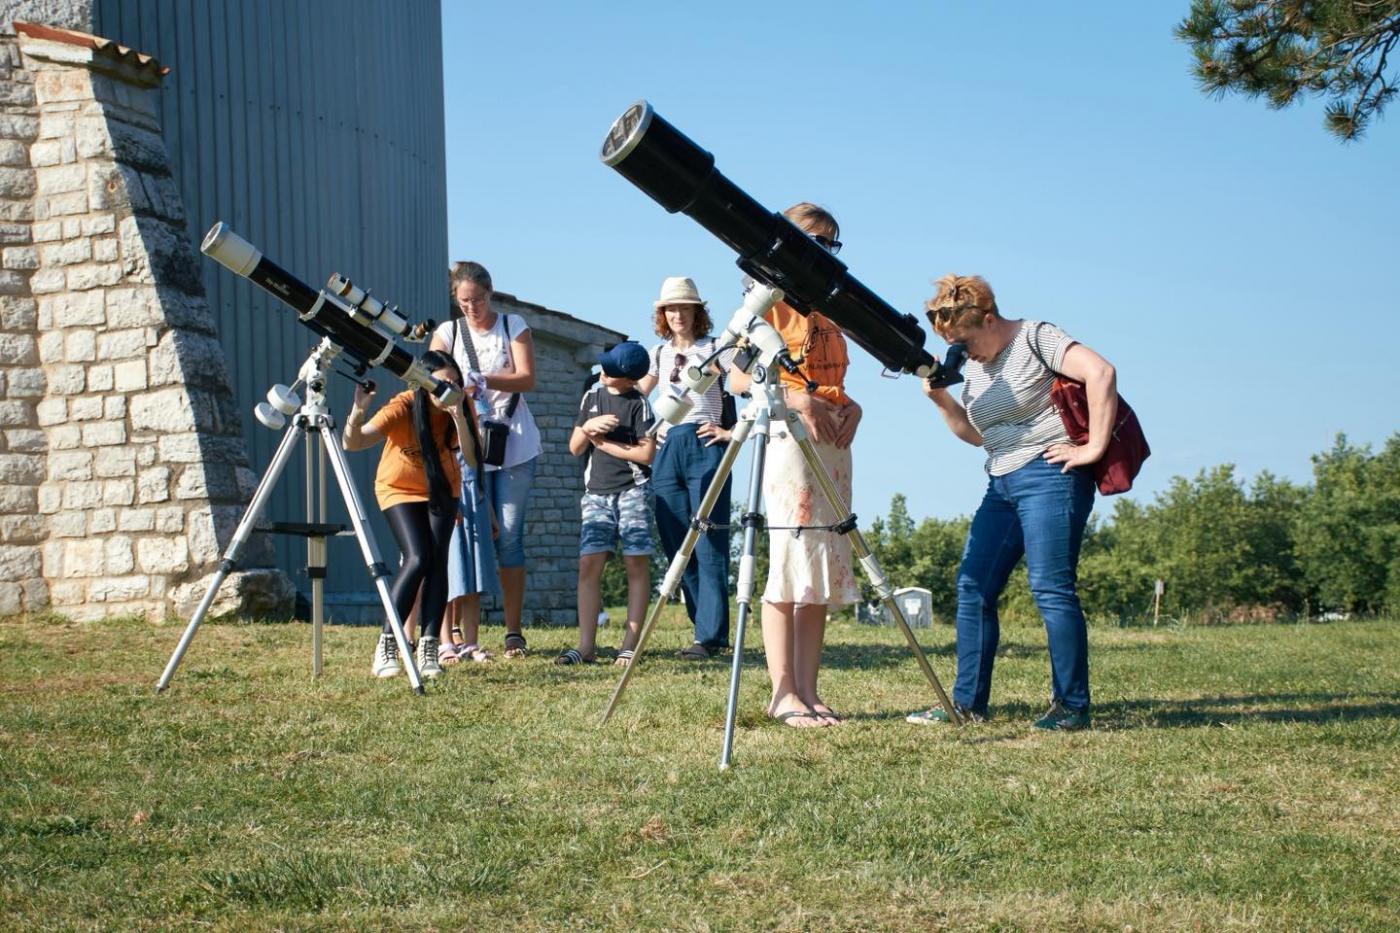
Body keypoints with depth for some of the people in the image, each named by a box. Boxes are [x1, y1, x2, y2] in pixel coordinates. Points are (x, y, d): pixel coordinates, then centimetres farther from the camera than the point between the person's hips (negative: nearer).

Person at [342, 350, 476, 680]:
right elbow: (351, 443, -36)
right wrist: (358, 411, -55)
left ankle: (429, 647, -10)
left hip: (441, 489, 3)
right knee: (417, 558, -20)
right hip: (400, 489, -3)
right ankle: (386, 644, -12)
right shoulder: (402, 407, -27)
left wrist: (458, 418, -38)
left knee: (438, 559, -14)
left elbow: (473, 460, -27)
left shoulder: (460, 406, -17)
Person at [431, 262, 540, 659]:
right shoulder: (447, 332, 8)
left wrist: (481, 379, -21)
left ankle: (514, 631, 1)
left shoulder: (514, 326, 5)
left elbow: (527, 378, -7)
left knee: (509, 537, -1)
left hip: (515, 447, 0)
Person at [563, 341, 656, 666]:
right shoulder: (592, 397, 11)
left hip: (632, 491, -4)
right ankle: (586, 646, -8)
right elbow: (575, 448, 13)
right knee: (589, 564, -6)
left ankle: (630, 645, -4)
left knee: (637, 565, -5)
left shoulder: (638, 403, -3)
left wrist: (603, 442, -7)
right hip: (596, 493, 4)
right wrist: (588, 427, -7)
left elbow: (646, 453, -10)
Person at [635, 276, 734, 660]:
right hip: (667, 450, 6)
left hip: (704, 446, -6)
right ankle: (706, 628, 10)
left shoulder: (714, 348, 2)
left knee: (708, 545, -10)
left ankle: (710, 635, -11)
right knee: (676, 545, 3)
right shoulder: (659, 354, 18)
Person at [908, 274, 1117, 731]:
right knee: (973, 587, 3)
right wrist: (941, 399, 9)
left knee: (1051, 589, -12)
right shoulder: (976, 366, 18)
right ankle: (967, 703, 8)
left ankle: (1072, 707, -6)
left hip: (1049, 475, -9)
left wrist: (1095, 446, -19)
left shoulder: (1035, 337, -6)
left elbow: (1100, 372, -18)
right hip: (1001, 484, 9)